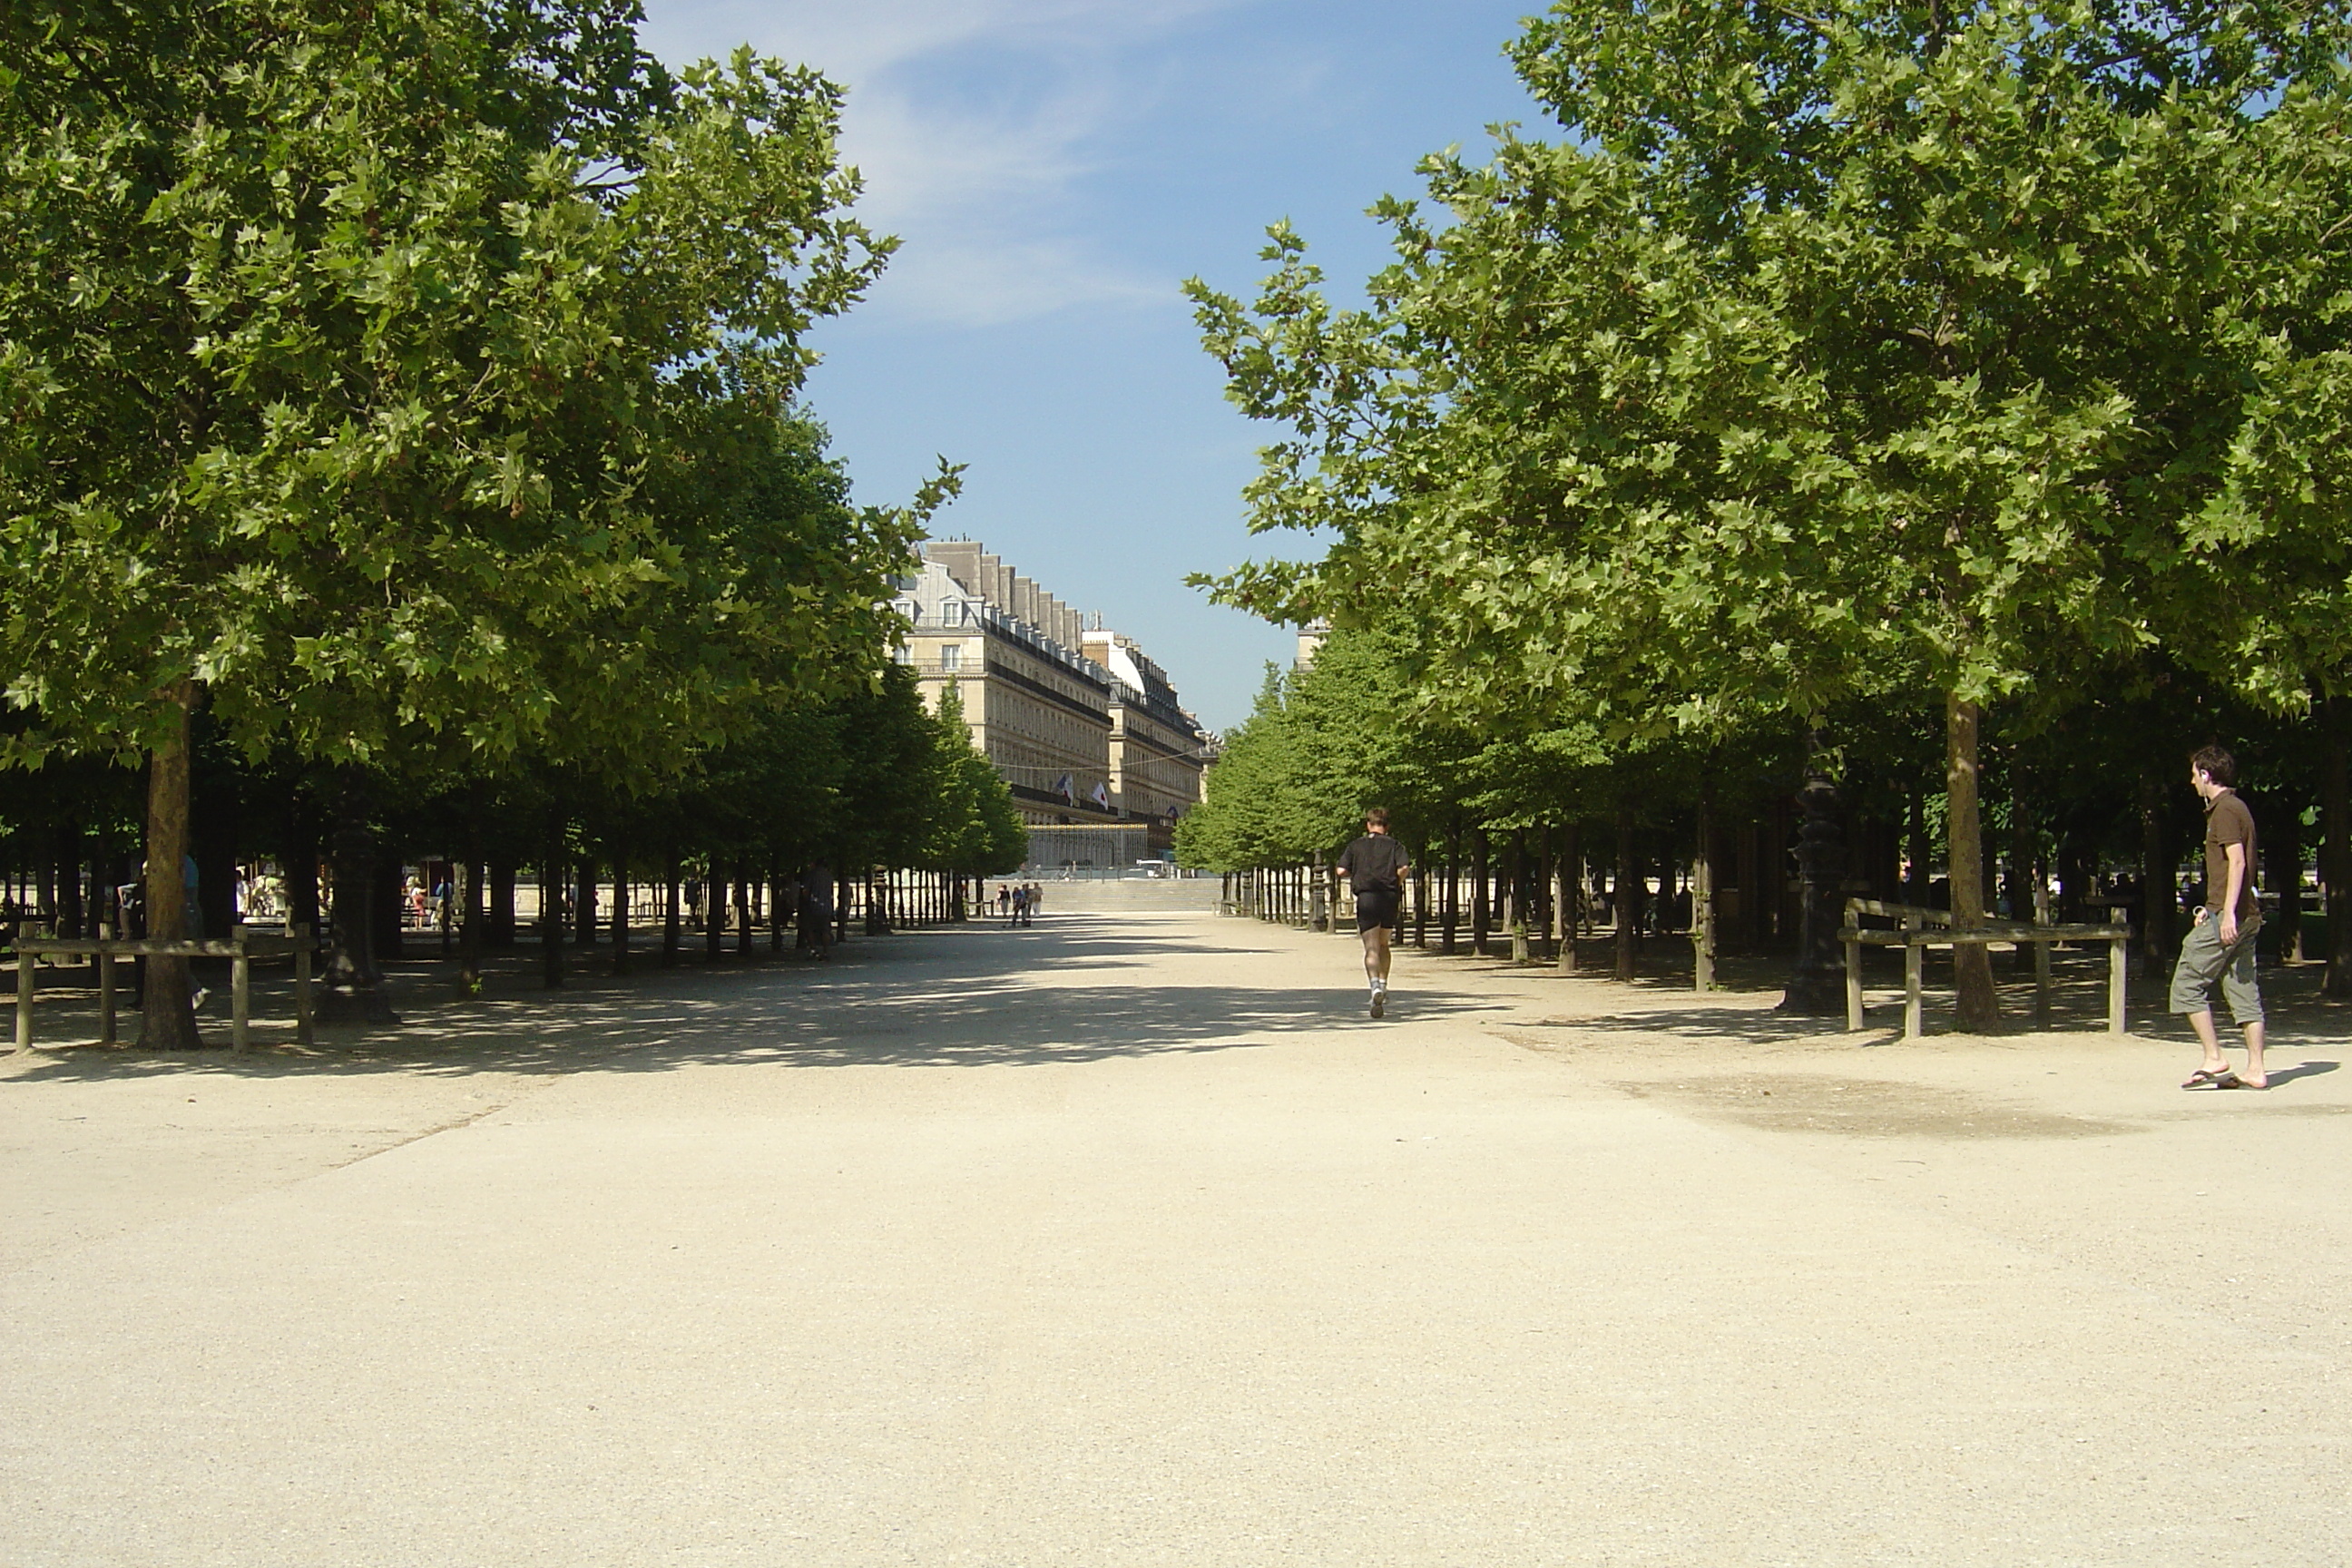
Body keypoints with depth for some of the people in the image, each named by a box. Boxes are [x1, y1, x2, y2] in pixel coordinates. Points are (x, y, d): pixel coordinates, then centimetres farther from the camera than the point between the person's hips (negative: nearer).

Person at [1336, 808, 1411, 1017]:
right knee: (1383, 944, 22)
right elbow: (1404, 867, -9)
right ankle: (1383, 986, 22)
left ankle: (1375, 986, -29)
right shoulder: (1394, 845, 8)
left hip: (1366, 898, -1)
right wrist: (1396, 885, 7)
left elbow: (1342, 870, 0)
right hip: (1389, 897, 1)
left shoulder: (1356, 846, 10)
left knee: (1371, 948, -7)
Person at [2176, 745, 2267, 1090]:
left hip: (2227, 917, -10)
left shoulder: (2225, 810, -11)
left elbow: (2237, 861, -20)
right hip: (2246, 916, 10)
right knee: (2243, 990, 7)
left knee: (2187, 984, -5)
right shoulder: (2236, 807, 19)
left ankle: (2214, 1058, -7)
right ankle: (2255, 1070, 5)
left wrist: (2227, 913, -24)